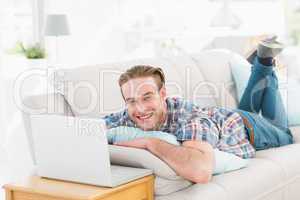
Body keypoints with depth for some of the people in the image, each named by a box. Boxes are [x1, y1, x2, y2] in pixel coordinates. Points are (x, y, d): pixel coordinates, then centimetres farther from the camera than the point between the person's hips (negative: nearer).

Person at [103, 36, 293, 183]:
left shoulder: (190, 118, -51)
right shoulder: (130, 116, -34)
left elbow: (202, 172, -70)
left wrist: (150, 142, -60)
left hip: (247, 129, -4)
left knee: (284, 137, 33)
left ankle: (266, 66, 42)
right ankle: (261, 65, 47)